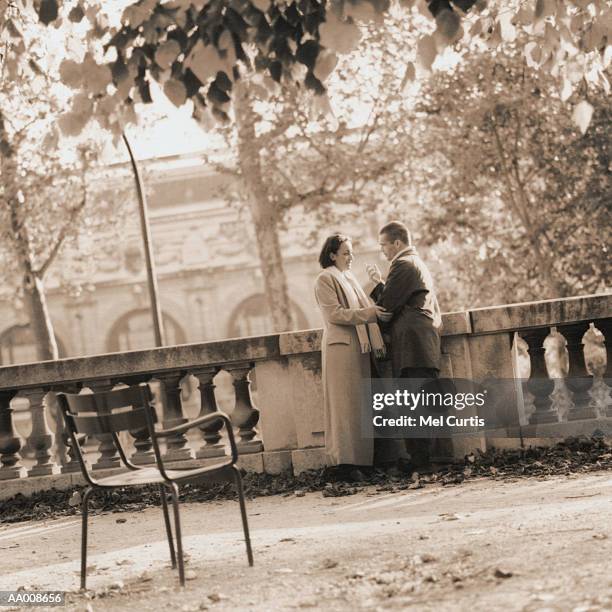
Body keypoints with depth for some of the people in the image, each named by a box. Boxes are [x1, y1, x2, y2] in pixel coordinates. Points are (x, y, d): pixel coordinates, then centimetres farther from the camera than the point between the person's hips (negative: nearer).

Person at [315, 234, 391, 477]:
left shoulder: (349, 277, 20)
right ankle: (345, 460, -8)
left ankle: (361, 456, 9)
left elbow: (366, 308, 15)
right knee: (345, 404, -8)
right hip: (341, 346, -8)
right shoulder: (325, 280, -5)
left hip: (359, 346, 8)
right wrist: (368, 313, -19)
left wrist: (376, 340, 2)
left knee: (361, 402, 6)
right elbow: (335, 314, -15)